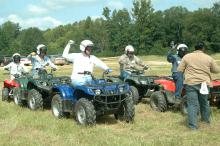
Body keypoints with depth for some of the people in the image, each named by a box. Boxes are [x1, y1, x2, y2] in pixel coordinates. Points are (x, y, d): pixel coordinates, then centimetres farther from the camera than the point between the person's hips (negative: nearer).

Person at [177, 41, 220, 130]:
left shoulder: (187, 57, 1)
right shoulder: (208, 58, 3)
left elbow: (179, 70, 3)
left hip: (191, 83, -2)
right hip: (204, 83, 2)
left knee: (192, 104, -2)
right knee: (204, 103, 20)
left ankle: (193, 125, -5)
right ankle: (206, 119, 36)